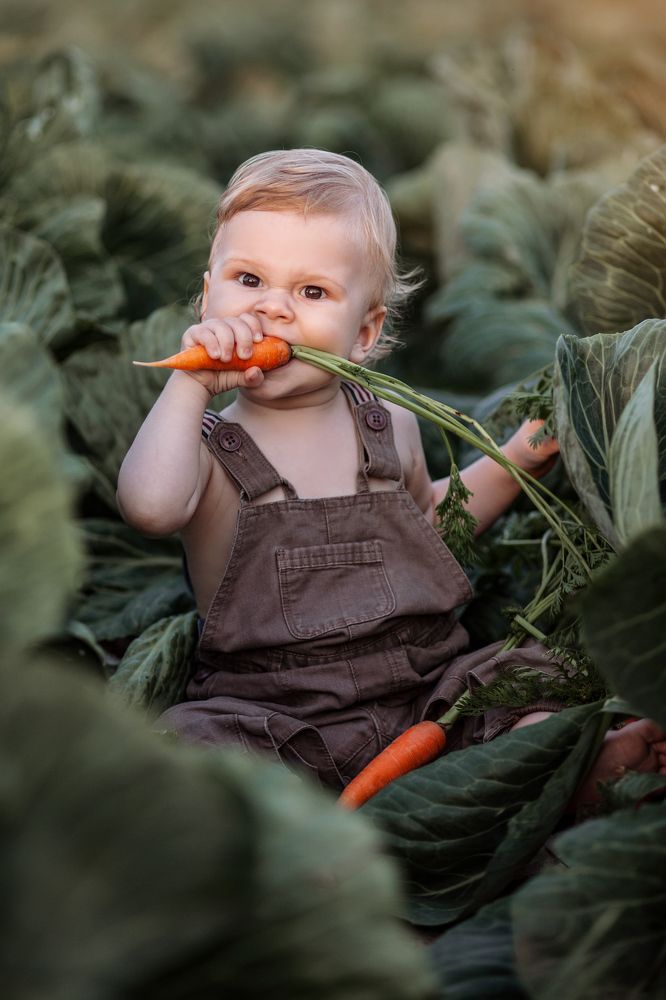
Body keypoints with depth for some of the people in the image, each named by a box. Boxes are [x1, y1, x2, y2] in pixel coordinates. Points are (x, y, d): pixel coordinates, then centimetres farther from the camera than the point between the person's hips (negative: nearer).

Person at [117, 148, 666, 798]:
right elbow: (151, 507, -27)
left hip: (426, 685, 4)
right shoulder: (206, 446, -1)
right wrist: (191, 384, -20)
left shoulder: (392, 428, 10)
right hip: (271, 713, -3)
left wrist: (516, 460, 19)